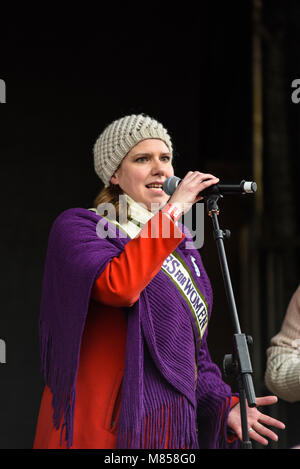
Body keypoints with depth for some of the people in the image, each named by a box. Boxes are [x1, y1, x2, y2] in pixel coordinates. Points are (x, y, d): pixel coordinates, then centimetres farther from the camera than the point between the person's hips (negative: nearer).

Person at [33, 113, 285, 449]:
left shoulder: (180, 249, 18)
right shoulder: (78, 226, -2)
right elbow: (117, 287, -24)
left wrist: (224, 406, 4)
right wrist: (173, 209, -16)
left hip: (170, 428, 7)